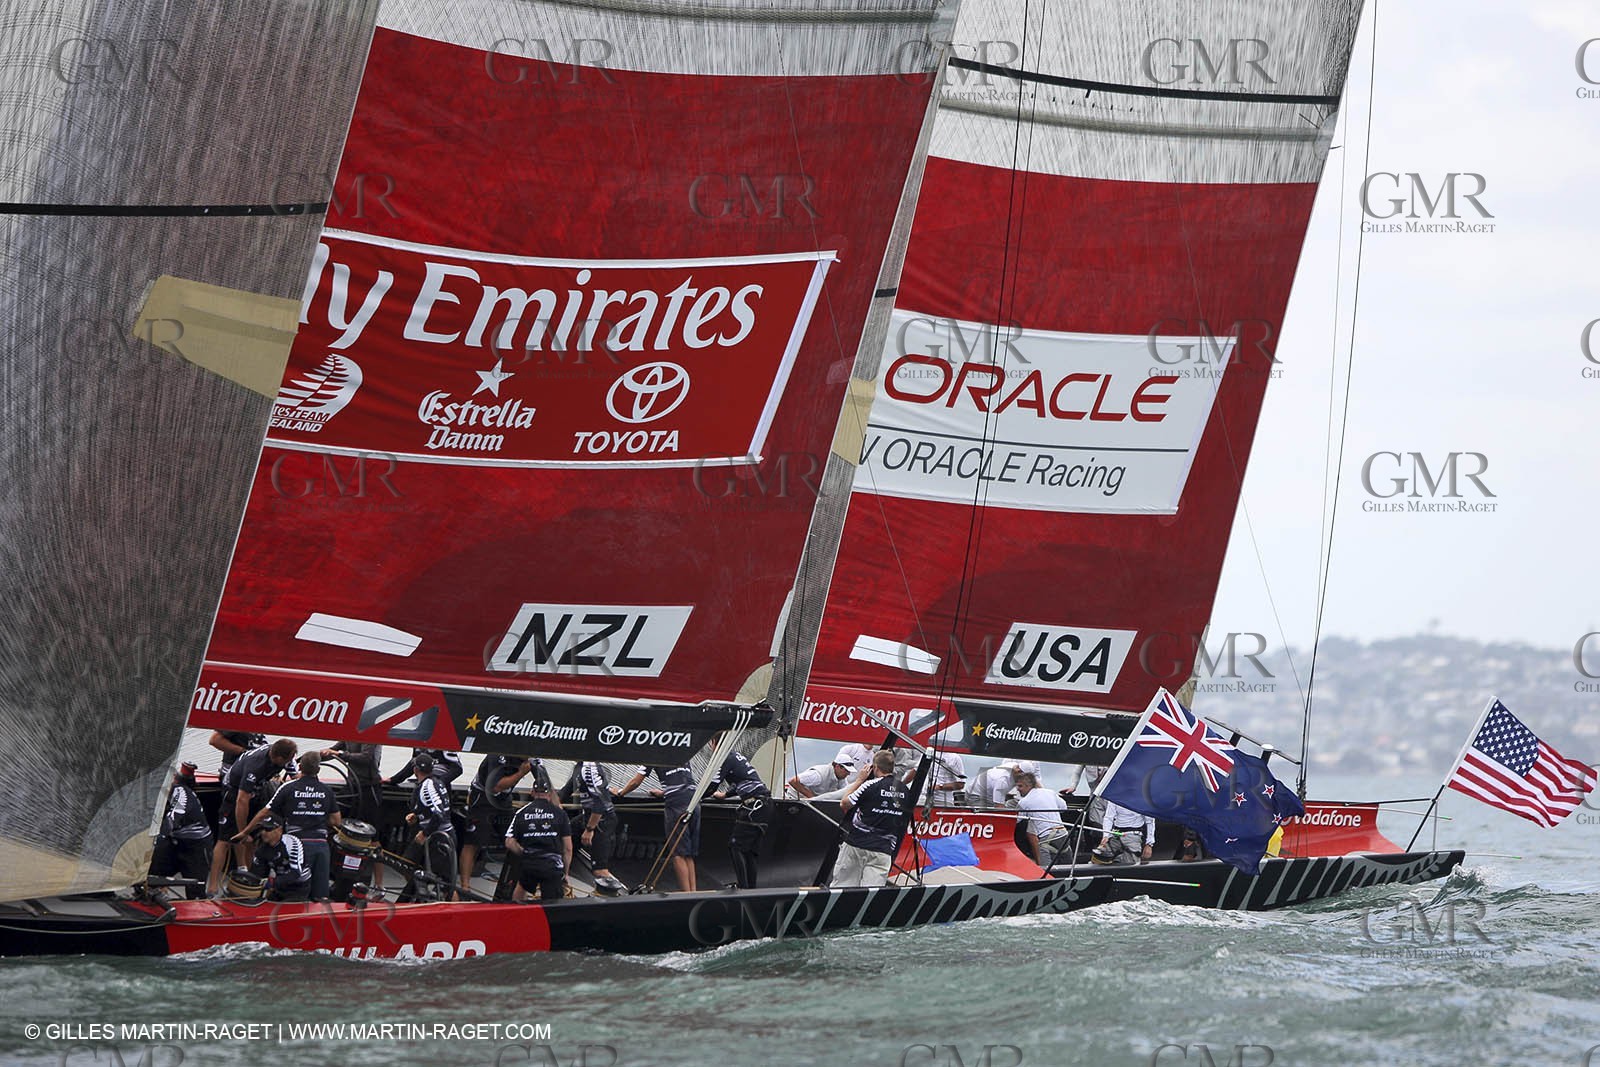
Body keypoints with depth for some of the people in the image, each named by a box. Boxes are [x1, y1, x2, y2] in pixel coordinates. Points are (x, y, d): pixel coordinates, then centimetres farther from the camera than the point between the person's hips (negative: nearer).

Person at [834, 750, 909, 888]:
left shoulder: (871, 785, -9)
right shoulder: (903, 790, 8)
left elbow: (844, 804, 0)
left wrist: (860, 780, 4)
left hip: (856, 845, -3)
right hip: (883, 850, 3)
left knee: (841, 888, 7)